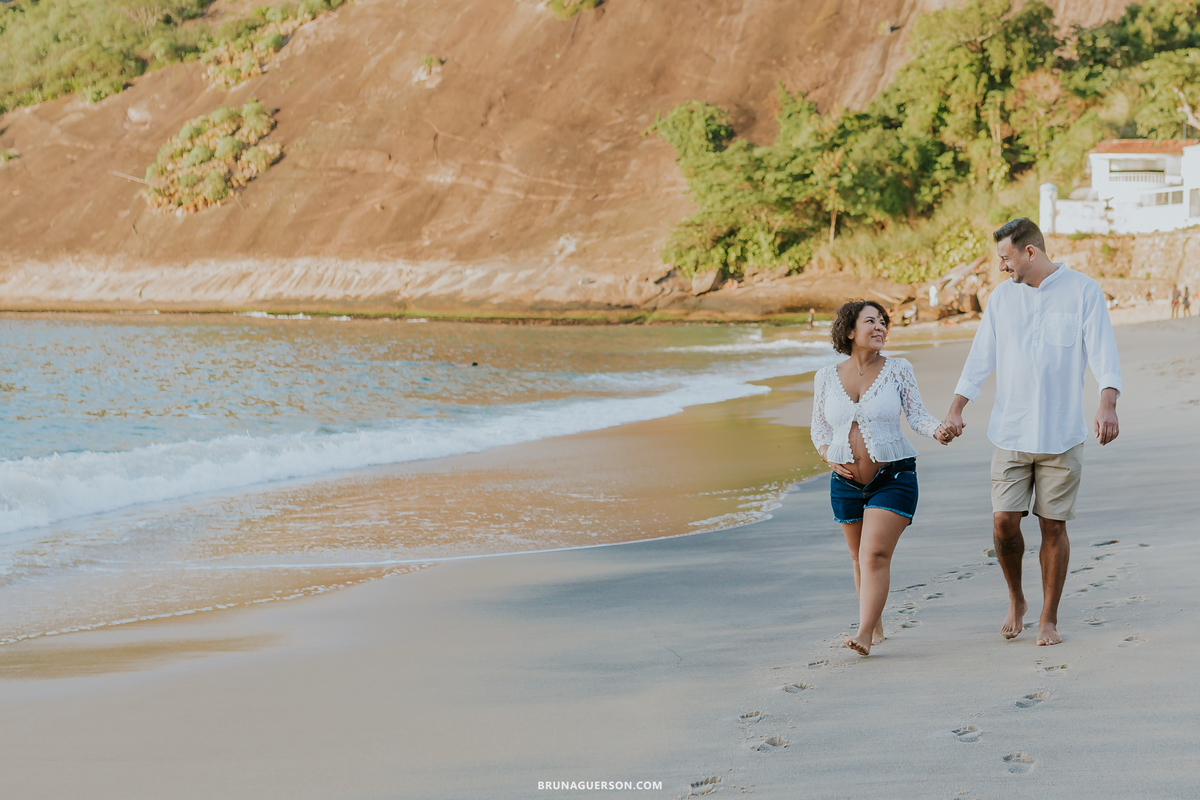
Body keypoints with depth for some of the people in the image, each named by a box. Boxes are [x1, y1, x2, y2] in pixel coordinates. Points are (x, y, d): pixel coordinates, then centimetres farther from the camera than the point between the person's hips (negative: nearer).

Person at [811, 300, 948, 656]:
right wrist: (829, 456, -3)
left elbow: (916, 415, -1)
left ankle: (864, 634, -19)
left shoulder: (897, 370, -1)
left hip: (893, 478, -3)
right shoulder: (826, 377, 4)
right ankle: (876, 627, 28)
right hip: (846, 483, 3)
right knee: (860, 558, 12)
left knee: (875, 555, -15)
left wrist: (940, 428, -22)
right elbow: (818, 427, 14)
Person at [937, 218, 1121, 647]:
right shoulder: (1003, 295, 9)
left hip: (1061, 434, -3)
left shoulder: (1083, 291, -2)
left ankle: (1049, 618, 14)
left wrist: (1108, 405, -25)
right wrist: (955, 410, 0)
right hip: (1010, 432, 3)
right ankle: (1016, 600, 21)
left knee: (1053, 526, 1)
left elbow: (1104, 354, -9)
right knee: (1004, 521, -3)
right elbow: (980, 358, 10)